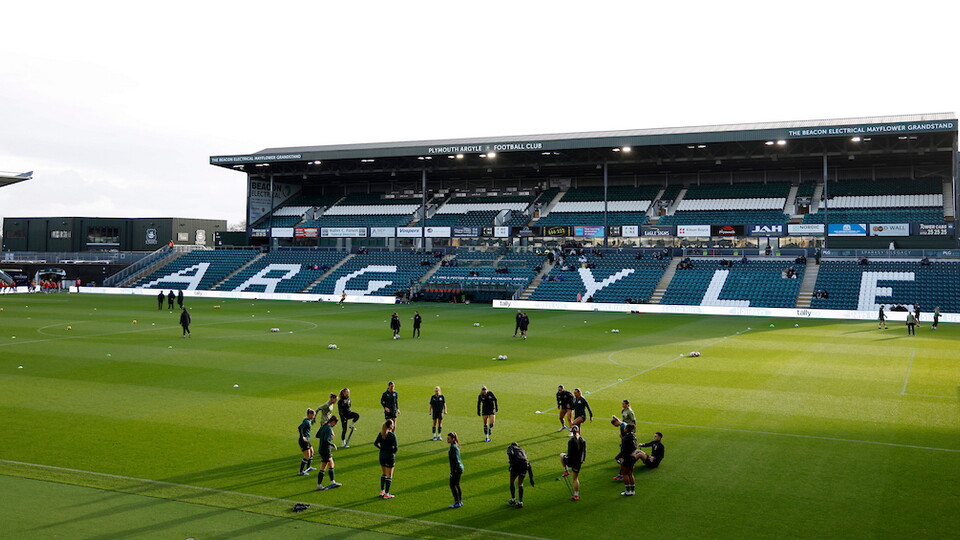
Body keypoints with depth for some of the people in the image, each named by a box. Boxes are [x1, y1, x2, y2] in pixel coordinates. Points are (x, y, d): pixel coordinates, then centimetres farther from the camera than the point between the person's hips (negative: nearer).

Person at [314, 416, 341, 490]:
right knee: (323, 469, -1)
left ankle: (332, 482, 25)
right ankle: (319, 486, 6)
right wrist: (333, 445, -15)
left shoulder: (323, 426, 7)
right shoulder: (329, 429, -20)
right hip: (326, 450, -10)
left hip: (322, 449, 10)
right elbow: (326, 440, -27)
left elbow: (317, 435, 16)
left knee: (331, 465, 18)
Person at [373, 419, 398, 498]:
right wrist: (393, 452, 1)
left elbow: (375, 443, 9)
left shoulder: (381, 434, 1)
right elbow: (395, 447, -18)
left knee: (384, 474, 23)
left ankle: (382, 491, 28)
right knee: (389, 476, 5)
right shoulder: (392, 435, -18)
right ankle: (386, 494, 10)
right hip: (390, 457, -6)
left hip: (382, 456, 6)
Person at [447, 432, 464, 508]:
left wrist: (452, 471, -21)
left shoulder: (453, 447, -20)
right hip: (459, 467, 10)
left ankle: (457, 503, 1)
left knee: (452, 485, -3)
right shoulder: (455, 445, 10)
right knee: (457, 485, 15)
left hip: (456, 468, -10)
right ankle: (460, 501, 21)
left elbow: (455, 460, -22)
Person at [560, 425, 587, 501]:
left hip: (571, 460, -4)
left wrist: (568, 462, -9)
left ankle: (566, 471, 24)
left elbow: (569, 453, -19)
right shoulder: (583, 441, -4)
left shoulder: (571, 441, -20)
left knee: (561, 455, 29)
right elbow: (584, 452, 4)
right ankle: (576, 495, 16)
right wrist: (583, 460, 17)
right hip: (579, 462, 4)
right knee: (576, 478, 16)